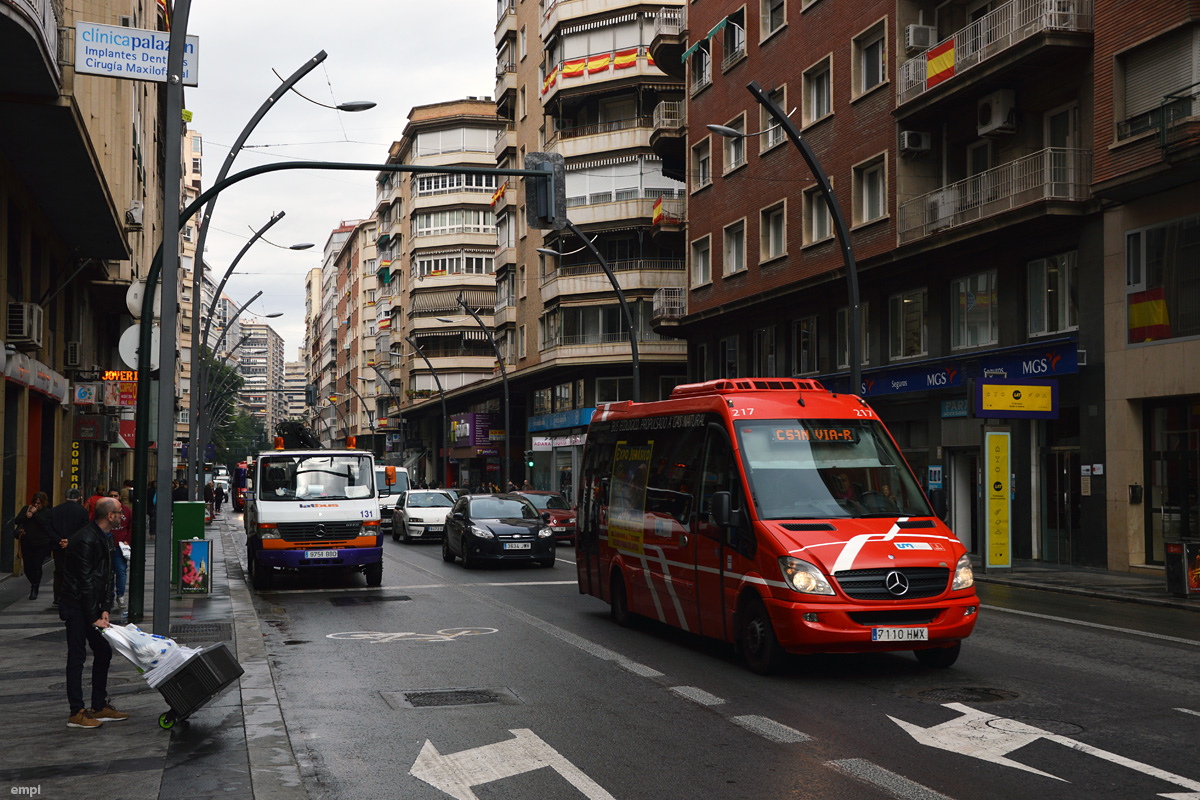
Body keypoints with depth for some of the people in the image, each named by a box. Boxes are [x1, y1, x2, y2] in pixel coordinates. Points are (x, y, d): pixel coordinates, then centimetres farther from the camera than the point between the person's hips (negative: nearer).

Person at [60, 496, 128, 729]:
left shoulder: (106, 538, 8)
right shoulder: (86, 540, -22)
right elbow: (86, 581, -22)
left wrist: (105, 609, -1)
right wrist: (94, 617, -19)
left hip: (93, 605, 10)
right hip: (76, 607, -10)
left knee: (103, 653, 11)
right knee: (77, 656, -5)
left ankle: (100, 707, 19)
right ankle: (76, 713, 1)